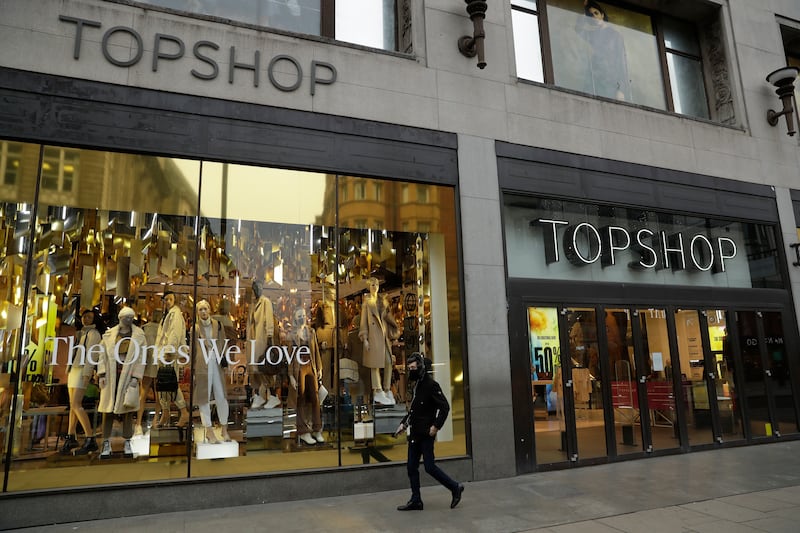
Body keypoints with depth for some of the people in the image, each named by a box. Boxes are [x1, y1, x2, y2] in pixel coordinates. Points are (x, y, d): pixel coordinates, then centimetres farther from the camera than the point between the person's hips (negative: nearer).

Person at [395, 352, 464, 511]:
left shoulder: (431, 385, -14)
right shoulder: (417, 385, 14)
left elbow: (445, 407, -18)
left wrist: (436, 426, -21)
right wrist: (403, 424, 16)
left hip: (426, 434, -9)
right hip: (415, 434, 9)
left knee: (429, 466, -4)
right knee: (411, 467, 10)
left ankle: (455, 487, 14)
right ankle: (416, 501, 20)